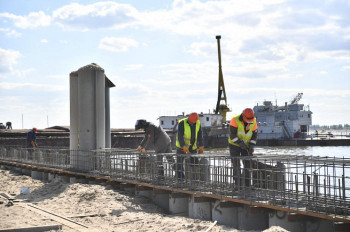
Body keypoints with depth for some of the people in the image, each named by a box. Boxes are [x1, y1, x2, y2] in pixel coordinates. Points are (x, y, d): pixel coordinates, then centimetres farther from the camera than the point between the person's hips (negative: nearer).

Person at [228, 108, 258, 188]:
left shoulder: (253, 122, -11)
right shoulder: (235, 120, -24)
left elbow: (254, 135, -6)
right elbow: (232, 135, -25)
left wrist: (252, 146, -19)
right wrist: (240, 143, -32)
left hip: (246, 145, 4)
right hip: (234, 145, -4)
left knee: (248, 164, -3)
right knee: (236, 164, -7)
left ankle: (247, 183, 2)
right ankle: (238, 184, -3)